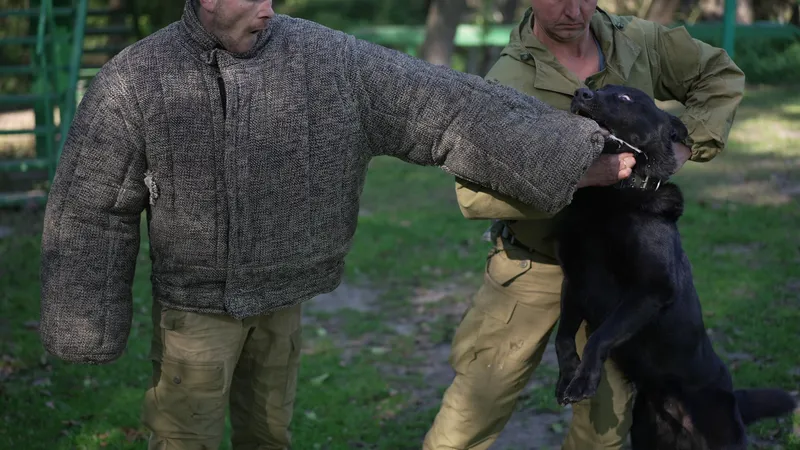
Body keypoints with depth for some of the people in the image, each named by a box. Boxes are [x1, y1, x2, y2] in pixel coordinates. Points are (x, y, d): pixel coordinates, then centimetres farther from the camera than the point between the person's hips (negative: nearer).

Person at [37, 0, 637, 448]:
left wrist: (572, 155, -20)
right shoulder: (132, 82, -14)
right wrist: (88, 329, -6)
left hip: (283, 299, 3)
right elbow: (92, 212, -8)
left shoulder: (331, 60, -12)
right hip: (194, 302, -2)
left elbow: (445, 107, -15)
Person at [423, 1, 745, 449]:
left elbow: (720, 75, 10)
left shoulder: (637, 41, -6)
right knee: (482, 398, 1)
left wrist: (686, 144, -6)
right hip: (534, 266, -4)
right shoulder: (509, 82, -22)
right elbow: (474, 193, -32)